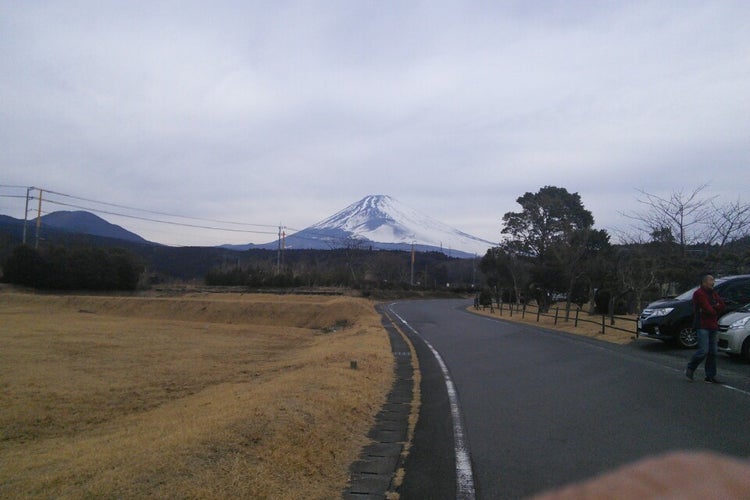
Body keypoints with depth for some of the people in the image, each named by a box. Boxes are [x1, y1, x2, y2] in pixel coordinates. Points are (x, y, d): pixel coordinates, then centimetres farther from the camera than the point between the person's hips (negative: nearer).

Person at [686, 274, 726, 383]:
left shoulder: (713, 293, 18)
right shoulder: (699, 293, -8)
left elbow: (723, 306, 7)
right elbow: (708, 309, -16)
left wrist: (713, 308, -9)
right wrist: (716, 310, 3)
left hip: (713, 326, 8)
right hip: (702, 326, -8)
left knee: (712, 352, 7)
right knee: (703, 351, -14)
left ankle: (710, 376, 11)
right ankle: (690, 369, 3)